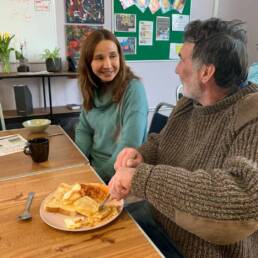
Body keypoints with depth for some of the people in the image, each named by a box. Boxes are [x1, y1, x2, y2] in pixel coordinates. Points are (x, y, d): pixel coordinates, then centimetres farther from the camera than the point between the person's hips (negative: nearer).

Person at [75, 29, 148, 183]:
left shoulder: (133, 89, -19)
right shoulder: (93, 89, 1)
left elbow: (129, 146, -22)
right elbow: (84, 130, 8)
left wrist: (100, 177, -14)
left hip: (117, 176, -6)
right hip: (91, 166, 6)